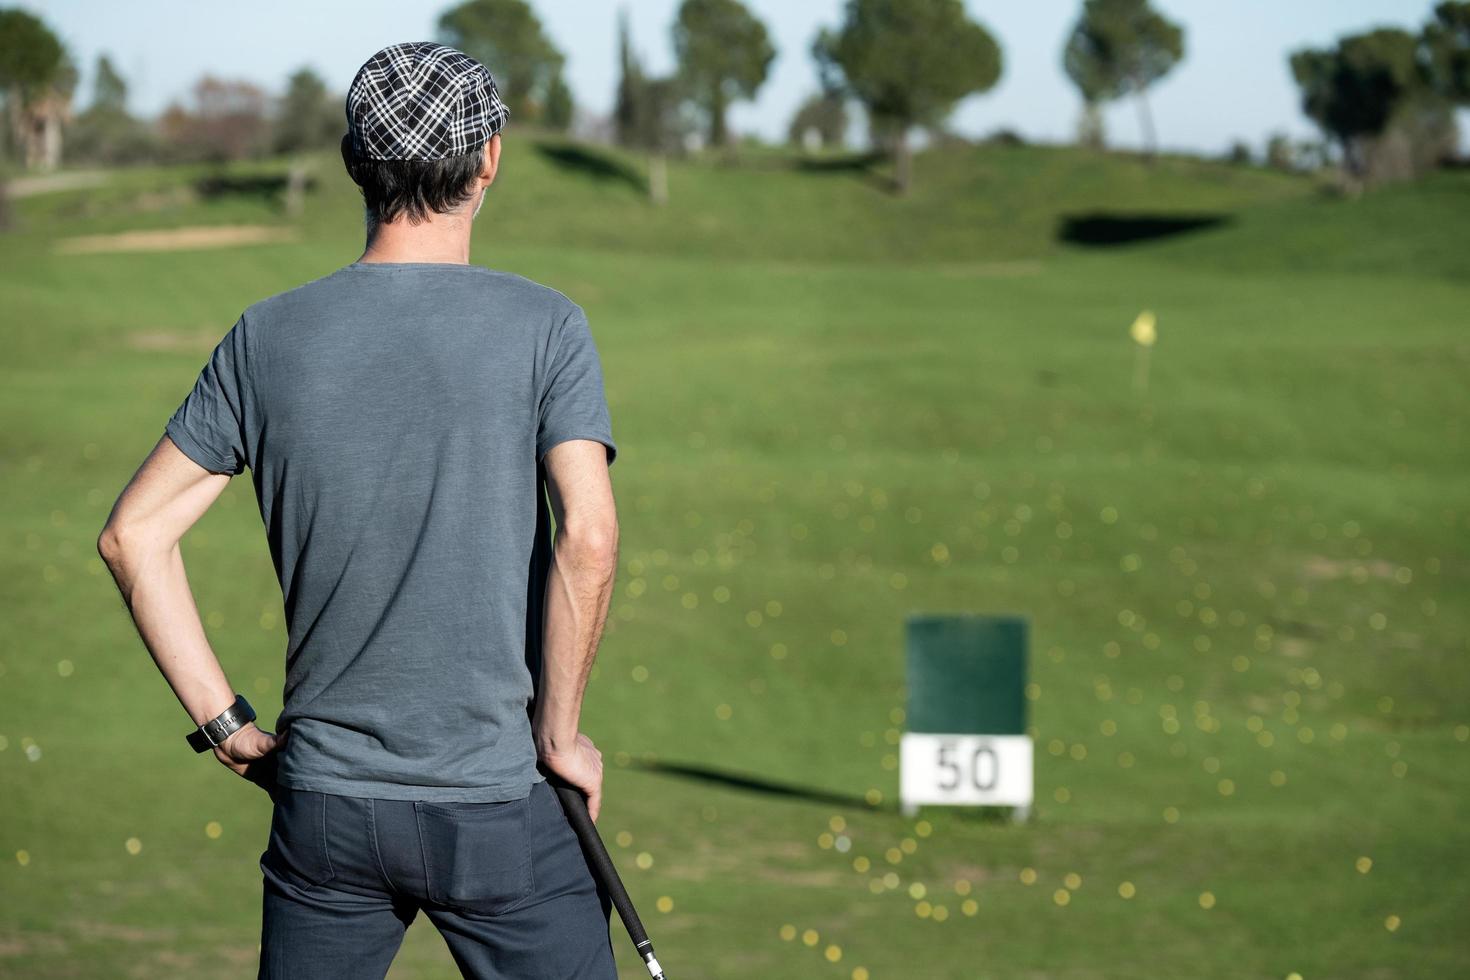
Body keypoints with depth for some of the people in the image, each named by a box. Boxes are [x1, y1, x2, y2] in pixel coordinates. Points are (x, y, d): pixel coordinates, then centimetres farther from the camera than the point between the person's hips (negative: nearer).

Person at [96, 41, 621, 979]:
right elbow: (588, 537, -18)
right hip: (500, 799, -3)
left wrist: (226, 723, 6)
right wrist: (561, 732, -8)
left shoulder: (271, 337, 3)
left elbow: (135, 534, 2)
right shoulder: (542, 324, -7)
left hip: (326, 802, 3)